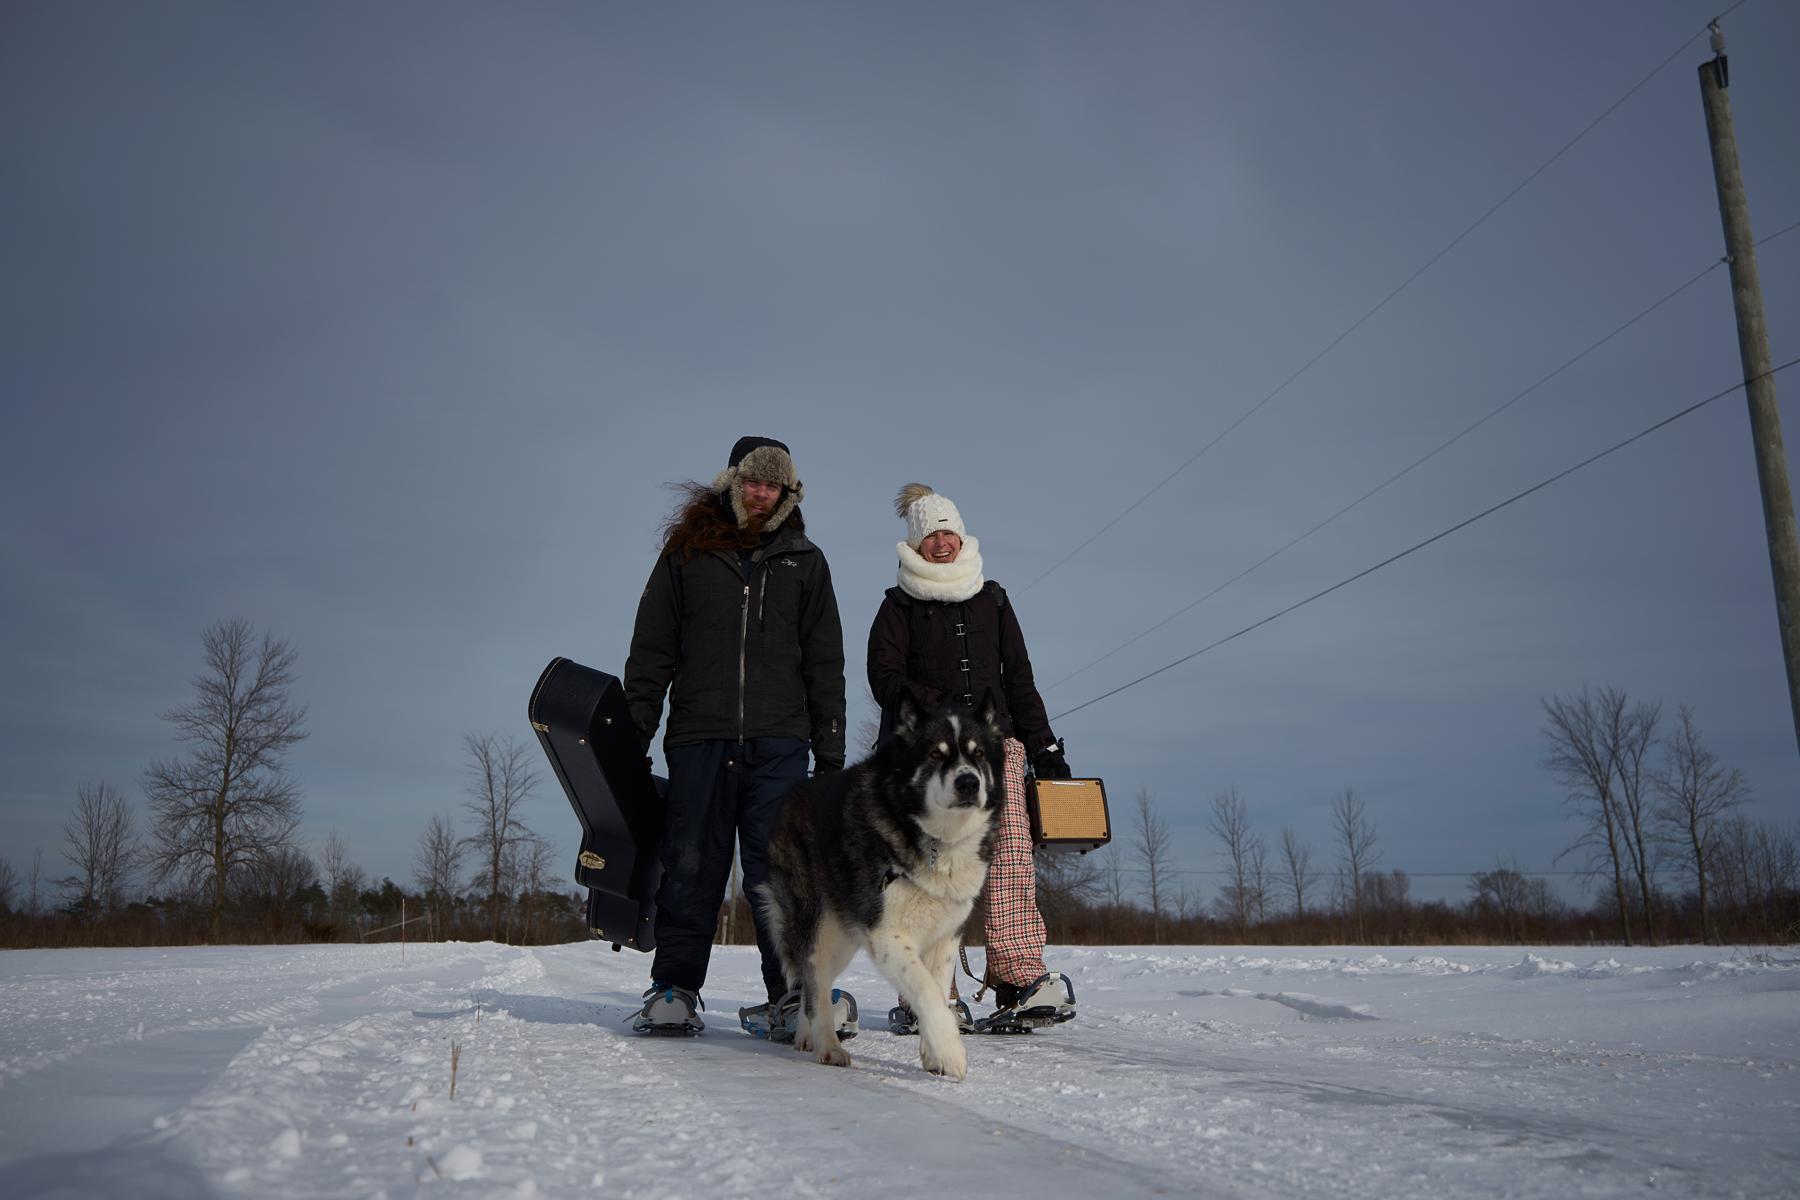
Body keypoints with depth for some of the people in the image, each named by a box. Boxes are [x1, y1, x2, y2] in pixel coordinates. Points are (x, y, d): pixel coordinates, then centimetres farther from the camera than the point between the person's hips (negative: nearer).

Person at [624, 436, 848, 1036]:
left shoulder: (805, 561, 15)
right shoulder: (687, 552, 12)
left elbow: (825, 663, 14)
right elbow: (650, 650, 11)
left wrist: (830, 750, 7)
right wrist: (634, 732, 3)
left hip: (779, 744, 0)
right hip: (698, 738, 0)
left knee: (779, 872, -3)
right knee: (690, 867, 1)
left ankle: (792, 995, 4)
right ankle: (673, 991, 11)